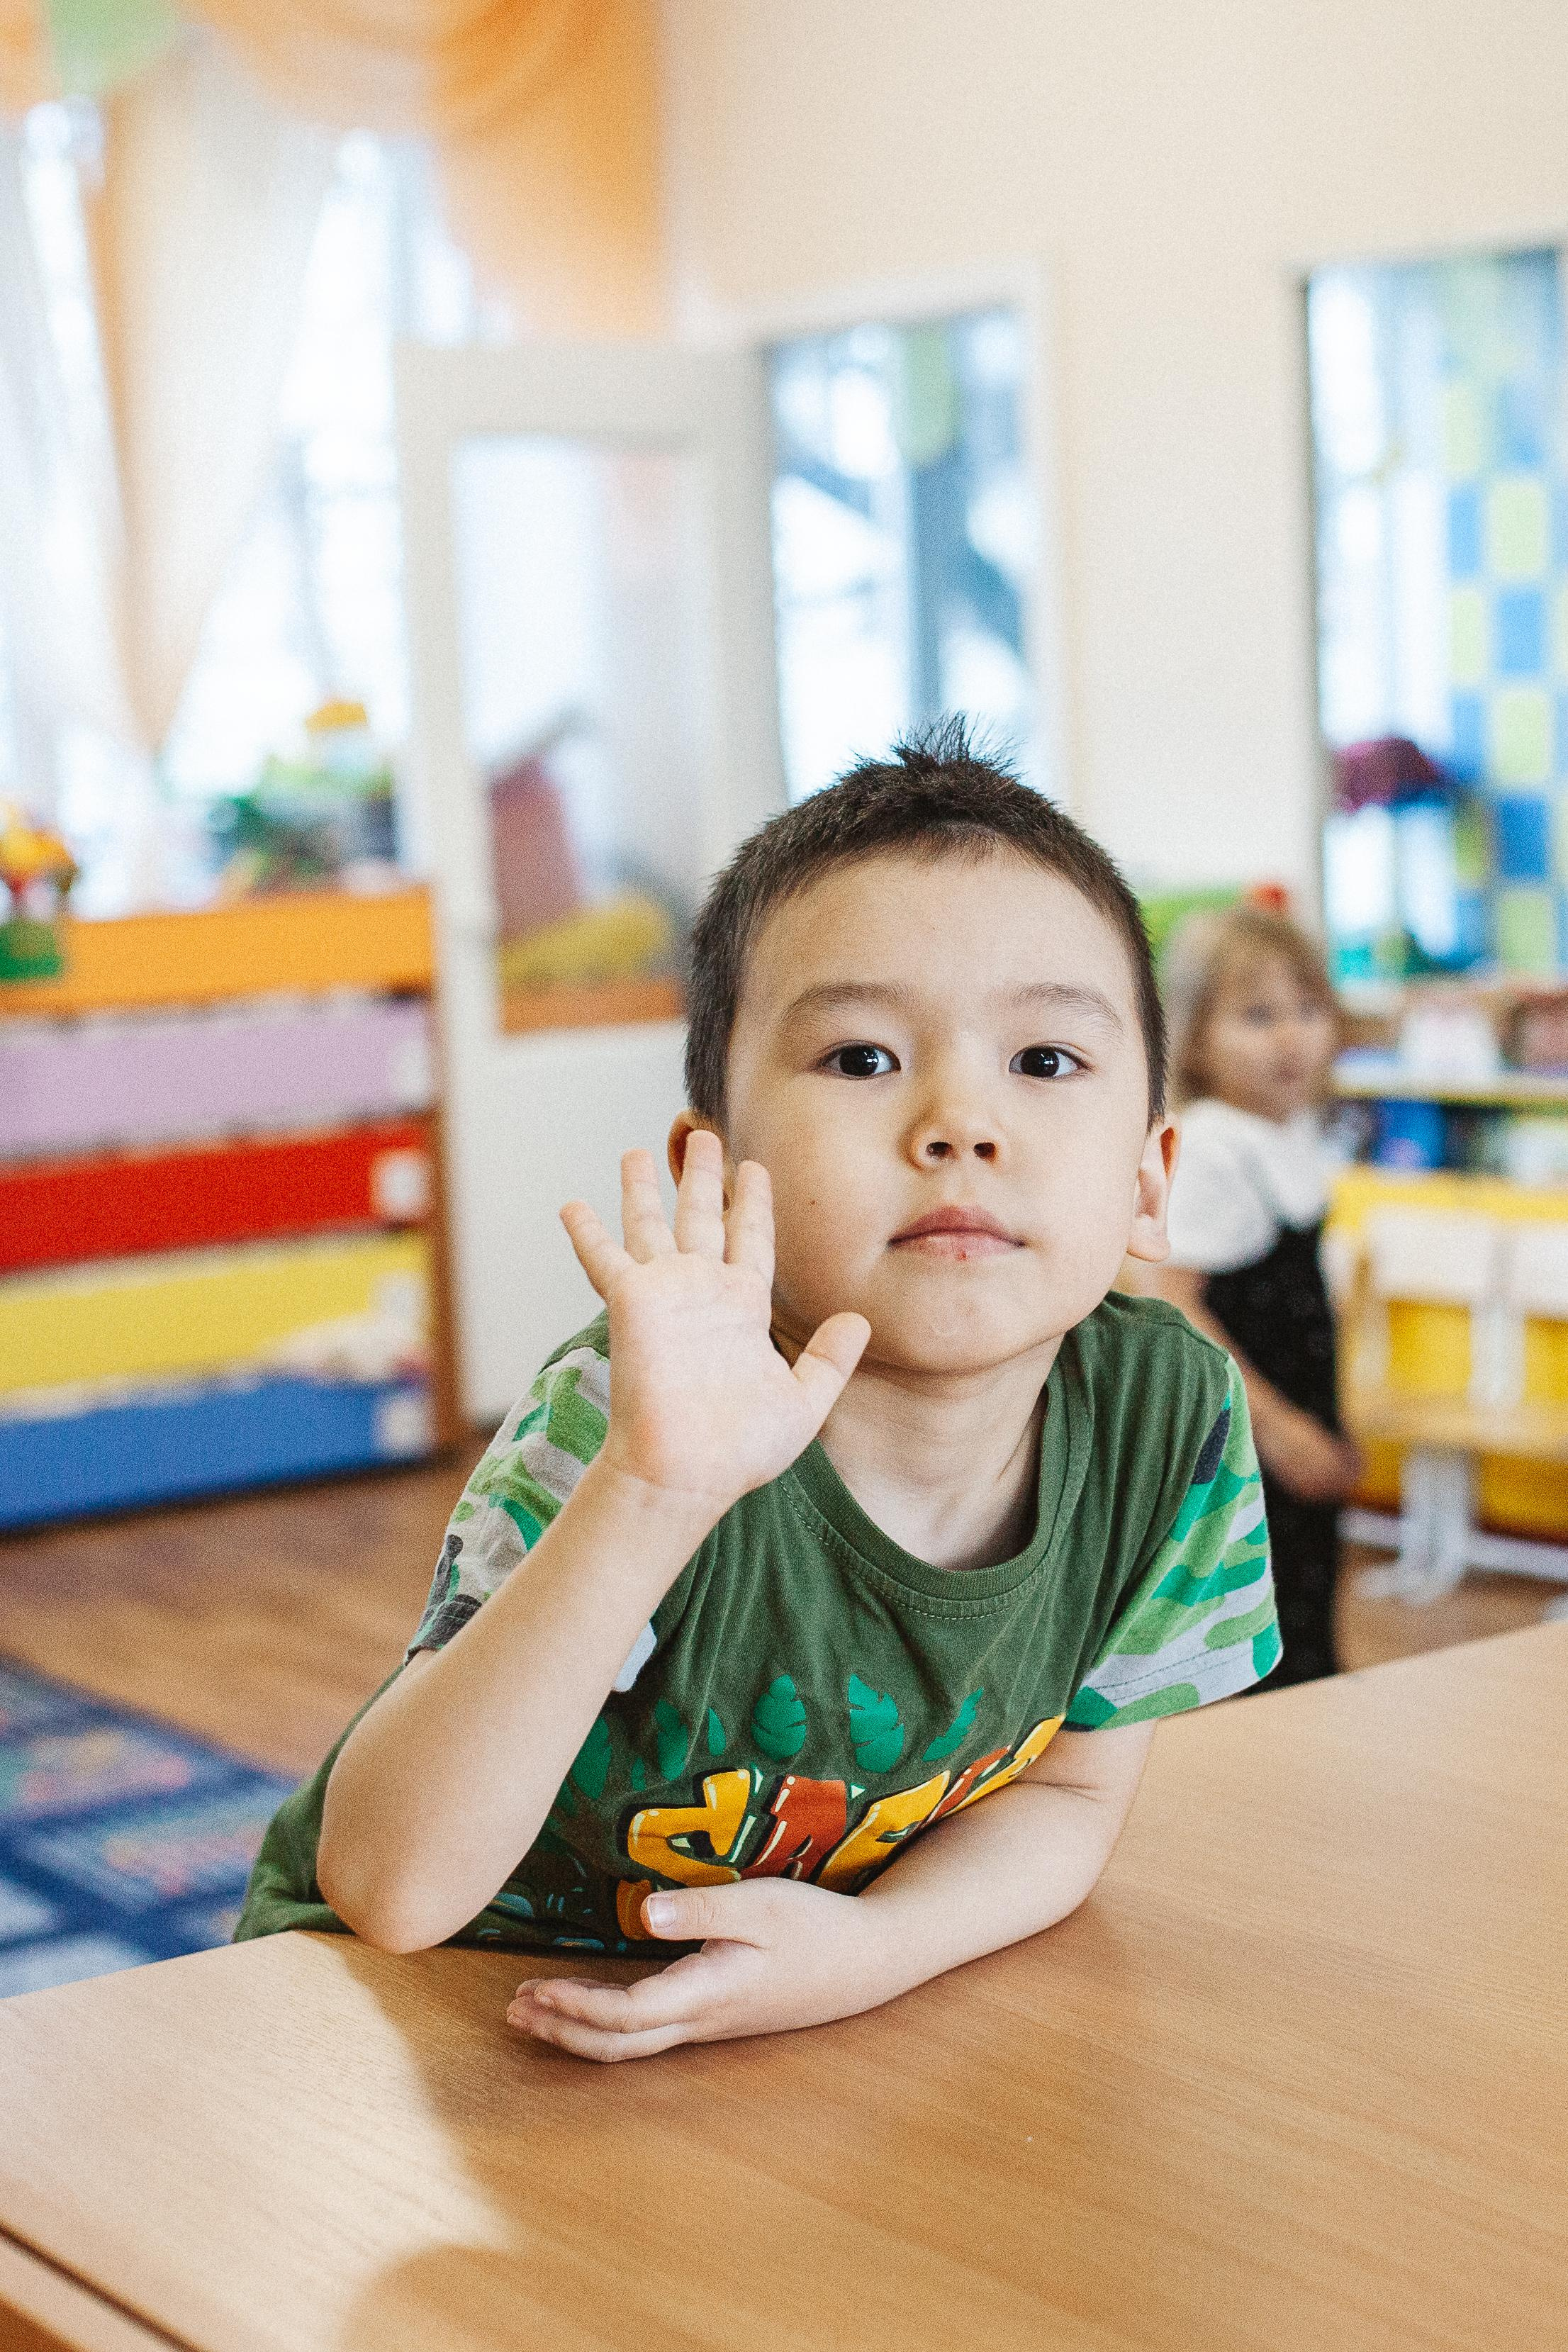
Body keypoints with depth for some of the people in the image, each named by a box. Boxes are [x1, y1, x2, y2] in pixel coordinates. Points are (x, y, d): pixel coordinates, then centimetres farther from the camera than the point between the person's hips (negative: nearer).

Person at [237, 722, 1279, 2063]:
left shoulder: (1167, 1415, -14)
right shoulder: (632, 1423, -26)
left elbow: (1067, 1793, -1)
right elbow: (390, 1888, -33)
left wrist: (870, 1943, -20)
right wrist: (651, 1493, -42)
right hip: (445, 2002, -3)